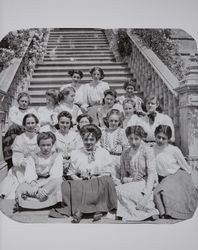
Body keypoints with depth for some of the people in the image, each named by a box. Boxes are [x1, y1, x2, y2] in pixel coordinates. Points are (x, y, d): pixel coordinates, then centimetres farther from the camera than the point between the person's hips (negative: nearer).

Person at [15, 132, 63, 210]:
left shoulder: (57, 156, 6)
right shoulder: (32, 158, 11)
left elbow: (56, 175, -9)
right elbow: (29, 175, -5)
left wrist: (38, 186, -25)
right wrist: (35, 186, -30)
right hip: (36, 183, 1)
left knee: (58, 181, -37)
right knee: (21, 188, -28)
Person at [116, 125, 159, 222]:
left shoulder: (147, 150, -2)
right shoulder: (125, 154, 11)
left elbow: (151, 174, -11)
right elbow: (123, 177, 12)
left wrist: (147, 194, -23)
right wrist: (131, 179, -11)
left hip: (146, 184, -4)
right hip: (132, 184, 4)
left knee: (119, 190, -27)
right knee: (117, 190, -27)